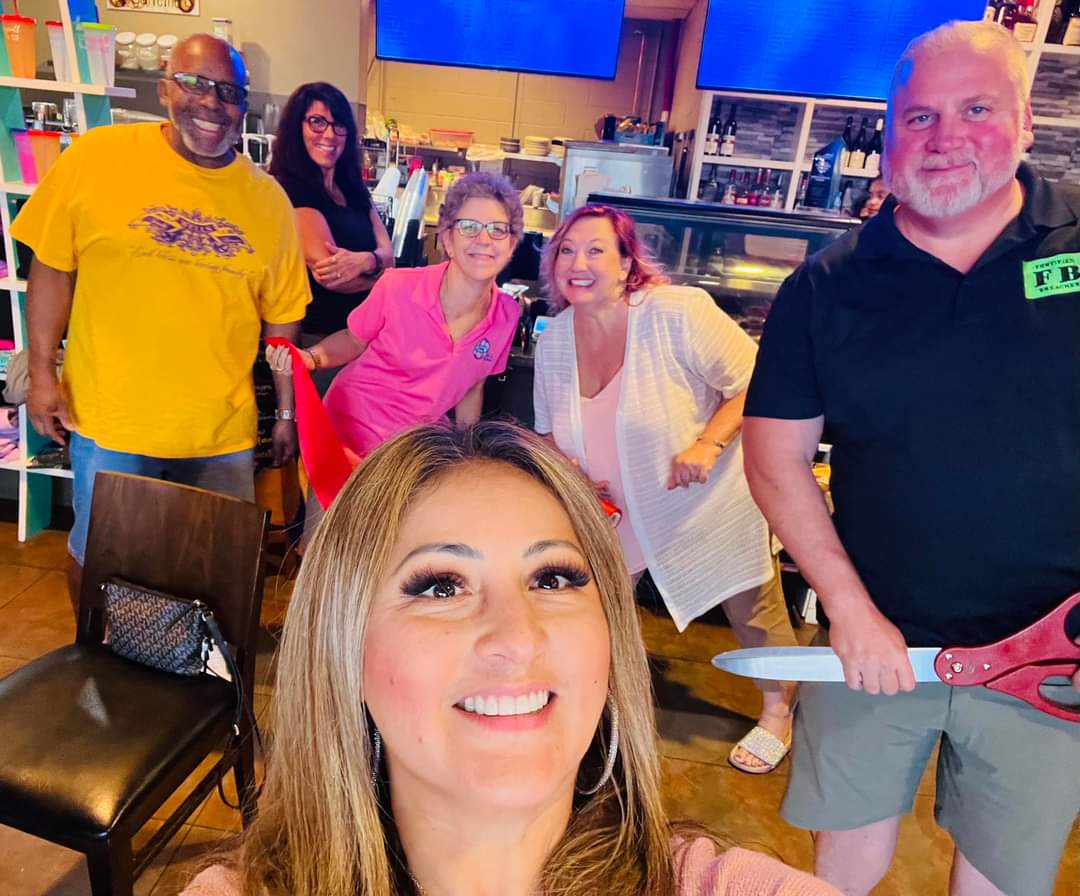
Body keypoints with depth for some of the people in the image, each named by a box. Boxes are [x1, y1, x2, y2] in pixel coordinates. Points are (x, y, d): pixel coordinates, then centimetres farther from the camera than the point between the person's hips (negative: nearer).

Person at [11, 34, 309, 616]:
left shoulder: (267, 199, 1)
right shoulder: (96, 157, -4)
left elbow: (282, 316, 4)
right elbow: (52, 267, 2)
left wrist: (287, 413, 6)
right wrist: (42, 373, -2)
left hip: (224, 433, 2)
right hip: (111, 422, -1)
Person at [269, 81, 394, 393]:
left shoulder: (352, 187, 12)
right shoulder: (289, 190, -13)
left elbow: (387, 253, 3)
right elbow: (328, 274, -21)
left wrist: (363, 261, -21)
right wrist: (381, 271, -4)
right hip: (318, 338, -7)